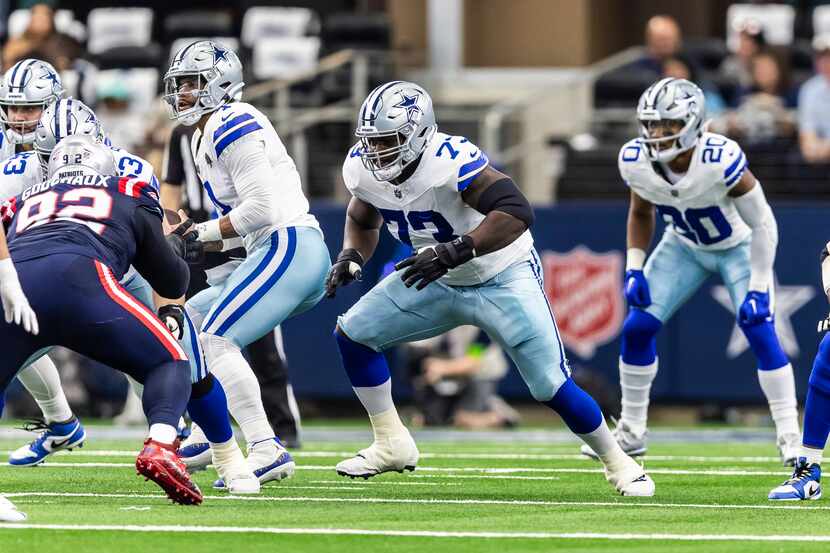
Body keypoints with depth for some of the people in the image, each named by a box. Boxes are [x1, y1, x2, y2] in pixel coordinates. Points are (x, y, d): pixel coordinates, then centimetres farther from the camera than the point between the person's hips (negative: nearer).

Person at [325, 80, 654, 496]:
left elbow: (517, 213, -45)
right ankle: (392, 445, 9)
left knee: (551, 387, -11)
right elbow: (362, 220, 11)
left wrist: (453, 252, -50)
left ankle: (618, 463, 11)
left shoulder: (450, 162, -35)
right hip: (439, 281, 7)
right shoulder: (362, 169, -12)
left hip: (503, 279, -7)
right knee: (352, 334, -3)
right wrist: (351, 255, -10)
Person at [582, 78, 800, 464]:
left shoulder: (721, 161, -37)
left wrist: (758, 288, -25)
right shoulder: (637, 162, -22)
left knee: (760, 332, -19)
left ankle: (791, 438, -10)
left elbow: (762, 223, -24)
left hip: (737, 247, -4)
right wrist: (634, 269, -7)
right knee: (636, 328, -4)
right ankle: (631, 430, 14)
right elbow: (641, 214, 1)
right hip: (684, 247, 4)